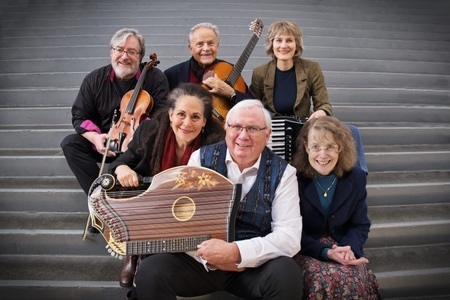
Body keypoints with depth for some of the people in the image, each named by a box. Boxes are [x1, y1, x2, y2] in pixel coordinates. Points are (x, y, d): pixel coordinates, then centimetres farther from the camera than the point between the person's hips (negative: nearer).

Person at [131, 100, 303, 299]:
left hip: (255, 264, 0)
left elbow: (290, 236, -12)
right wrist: (208, 253, -18)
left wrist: (236, 252, -24)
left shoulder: (282, 173, -5)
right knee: (149, 272, -22)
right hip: (200, 257, 1)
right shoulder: (202, 158, -1)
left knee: (288, 275, -29)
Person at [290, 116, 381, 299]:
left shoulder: (356, 177, 0)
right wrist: (326, 252, -22)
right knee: (323, 280, -31)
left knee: (354, 280, -26)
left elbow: (360, 225, 6)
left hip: (343, 246, 3)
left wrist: (349, 248, -16)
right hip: (305, 249, -3)